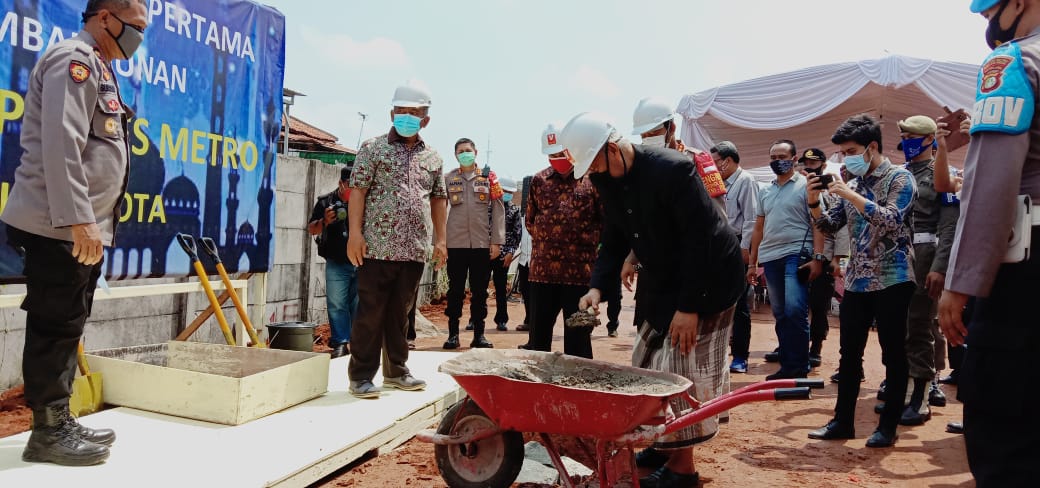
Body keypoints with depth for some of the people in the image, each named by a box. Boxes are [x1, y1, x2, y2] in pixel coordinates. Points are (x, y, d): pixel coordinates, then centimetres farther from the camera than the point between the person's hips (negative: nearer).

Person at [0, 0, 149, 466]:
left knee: (66, 328, 13)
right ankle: (48, 433, 6)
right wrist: (78, 220, -24)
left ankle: (61, 423, 22)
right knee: (55, 328, -4)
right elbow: (61, 145, -20)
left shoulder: (96, 68, 21)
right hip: (60, 227, -10)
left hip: (82, 227, 10)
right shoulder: (74, 59, -9)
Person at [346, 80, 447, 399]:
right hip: (378, 247, -4)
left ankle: (396, 370, 23)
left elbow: (438, 199, 20)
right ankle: (361, 375, 9)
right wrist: (355, 233, -13)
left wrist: (440, 239, 14)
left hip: (415, 251, 4)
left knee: (401, 313, 12)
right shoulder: (374, 148, 2)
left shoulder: (432, 158, 15)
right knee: (371, 312, 0)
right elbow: (357, 190, -4)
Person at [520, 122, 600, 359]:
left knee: (578, 338, 5)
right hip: (543, 268, 3)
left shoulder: (592, 179, 0)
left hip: (579, 269, -3)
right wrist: (543, 239, 8)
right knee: (539, 333, 11)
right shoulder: (539, 180, 11)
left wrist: (588, 241, -6)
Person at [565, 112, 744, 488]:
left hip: (708, 280, -8)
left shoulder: (672, 170, -25)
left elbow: (699, 240, -25)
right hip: (664, 284, 8)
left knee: (682, 367, -6)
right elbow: (614, 240, 5)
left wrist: (689, 306, -25)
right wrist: (598, 286, -11)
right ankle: (665, 445, 28)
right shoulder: (609, 180, -1)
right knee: (650, 364, 13)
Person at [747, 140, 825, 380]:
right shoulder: (765, 192, 18)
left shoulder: (805, 185, 2)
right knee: (780, 315, 9)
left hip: (796, 255, -6)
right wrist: (752, 263, 17)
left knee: (795, 311, -15)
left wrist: (817, 257, -15)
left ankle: (799, 368, -5)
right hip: (770, 258, 6)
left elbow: (817, 223, -5)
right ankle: (787, 366, 16)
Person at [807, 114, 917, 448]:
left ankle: (888, 426, 12)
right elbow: (830, 226, 11)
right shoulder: (851, 184, 13)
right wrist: (814, 201, -6)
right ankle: (842, 421, 17)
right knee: (849, 354, 9)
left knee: (893, 354, 2)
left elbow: (892, 221, -19)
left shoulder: (899, 178, -5)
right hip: (857, 281, 6)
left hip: (892, 279, -6)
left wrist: (852, 196, -21)